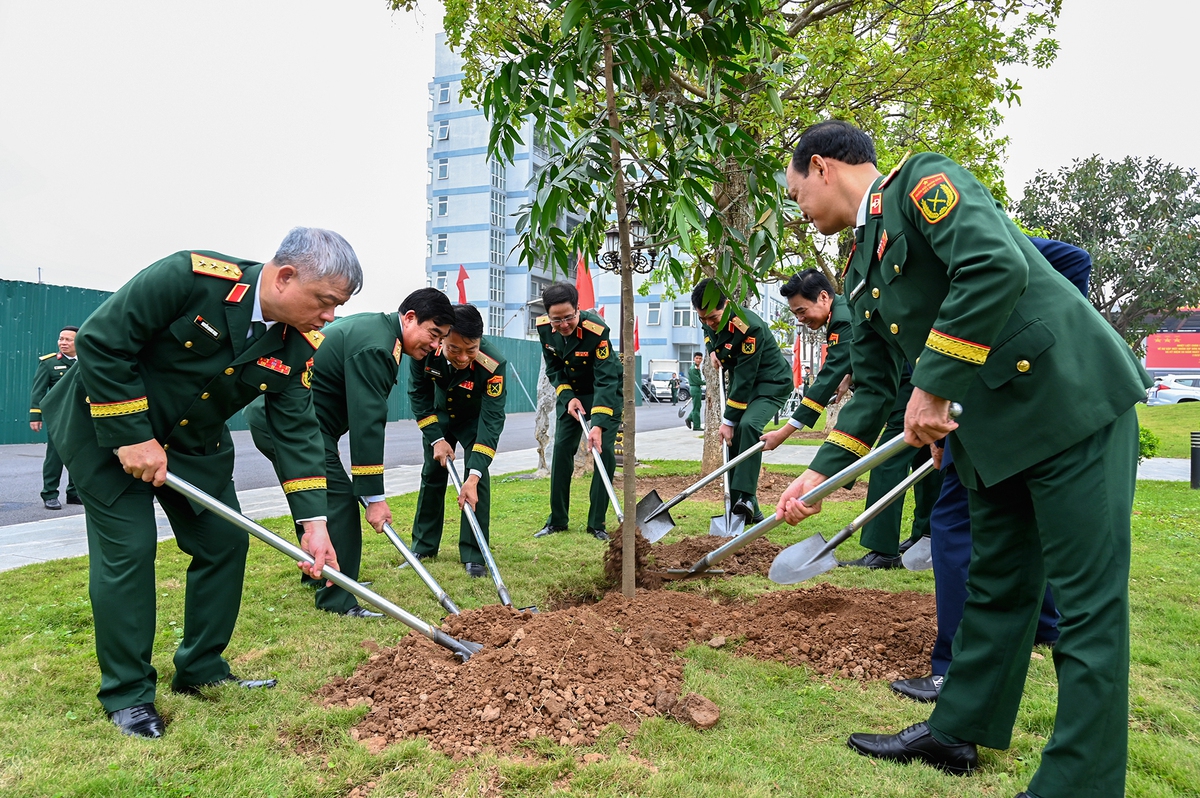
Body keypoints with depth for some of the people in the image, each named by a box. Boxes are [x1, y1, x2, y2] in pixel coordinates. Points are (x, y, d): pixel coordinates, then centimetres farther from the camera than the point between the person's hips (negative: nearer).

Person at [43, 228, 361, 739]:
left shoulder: (297, 345, -12)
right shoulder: (190, 277, -29)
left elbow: (296, 430, -10)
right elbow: (100, 342, -25)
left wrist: (314, 522, -18)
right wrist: (132, 438, -24)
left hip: (195, 442, 6)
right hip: (107, 424, -6)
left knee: (225, 541, 3)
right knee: (127, 548, -7)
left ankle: (201, 670, 20)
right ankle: (126, 694, 9)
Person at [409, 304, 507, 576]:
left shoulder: (494, 364, -40)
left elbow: (491, 420, -37)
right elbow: (418, 394, -14)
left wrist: (474, 475, -43)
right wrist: (436, 439, -18)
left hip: (476, 419, -2)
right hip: (440, 416, 3)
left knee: (478, 478, -15)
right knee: (432, 475, 7)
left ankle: (474, 555, -4)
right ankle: (423, 546, 23)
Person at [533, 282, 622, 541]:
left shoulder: (597, 330, -34)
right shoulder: (544, 328, -17)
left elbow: (606, 380, -36)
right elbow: (554, 368, -1)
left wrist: (599, 424, -44)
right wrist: (567, 397, -17)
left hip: (605, 393, -4)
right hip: (571, 392, 4)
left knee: (605, 451, -12)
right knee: (561, 450, 0)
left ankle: (597, 523, -1)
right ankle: (557, 520, 11)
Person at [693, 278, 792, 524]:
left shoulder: (749, 327, -31)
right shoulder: (709, 320, -8)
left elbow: (745, 378, -29)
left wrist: (728, 420, -26)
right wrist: (713, 350, -3)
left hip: (772, 382, -8)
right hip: (741, 383, 8)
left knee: (748, 425, -33)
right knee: (734, 439, 0)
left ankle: (745, 497, -32)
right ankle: (748, 511, 8)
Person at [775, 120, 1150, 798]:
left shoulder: (925, 179, -9)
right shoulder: (864, 271, 16)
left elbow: (997, 266, -26)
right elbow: (874, 385, 17)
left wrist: (933, 386, -22)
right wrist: (821, 473, 12)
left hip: (1074, 399, -9)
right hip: (992, 431, 9)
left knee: (1088, 602, -1)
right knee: (995, 588, 17)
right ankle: (958, 731, 30)